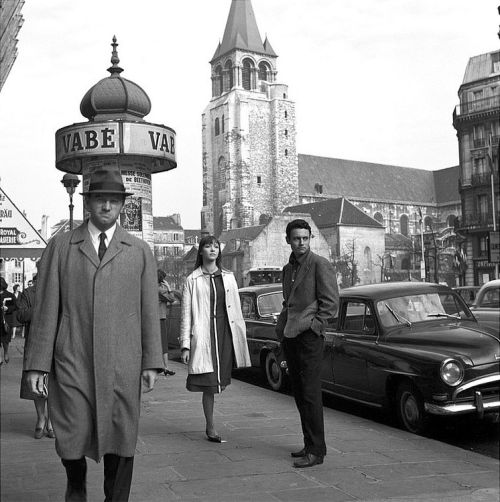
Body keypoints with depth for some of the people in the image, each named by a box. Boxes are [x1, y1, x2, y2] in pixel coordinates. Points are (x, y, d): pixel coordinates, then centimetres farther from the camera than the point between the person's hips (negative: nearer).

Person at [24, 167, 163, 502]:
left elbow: (149, 311, 8)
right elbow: (46, 309, 4)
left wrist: (152, 362, 1)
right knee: (72, 439, 3)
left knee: (121, 440, 3)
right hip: (72, 362, 0)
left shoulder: (140, 251, 11)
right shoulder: (60, 247, 8)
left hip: (123, 364, 1)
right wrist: (38, 364, -1)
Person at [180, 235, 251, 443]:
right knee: (209, 382, -2)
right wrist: (185, 345, -6)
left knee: (222, 381, 5)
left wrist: (241, 334, 9)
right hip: (204, 335, -4)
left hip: (226, 332, 4)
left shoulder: (228, 277, 12)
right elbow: (186, 314, -1)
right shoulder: (192, 281, 0)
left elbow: (236, 309, 14)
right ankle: (210, 427, 13)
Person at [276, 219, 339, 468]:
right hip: (289, 336, 8)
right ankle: (310, 444, 22)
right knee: (299, 393, 11)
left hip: (309, 336, -7)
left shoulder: (320, 265, -5)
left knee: (310, 394, -6)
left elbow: (331, 302, -9)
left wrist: (313, 326, -14)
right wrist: (282, 326, 12)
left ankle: (316, 450, 1)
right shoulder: (288, 268, 18)